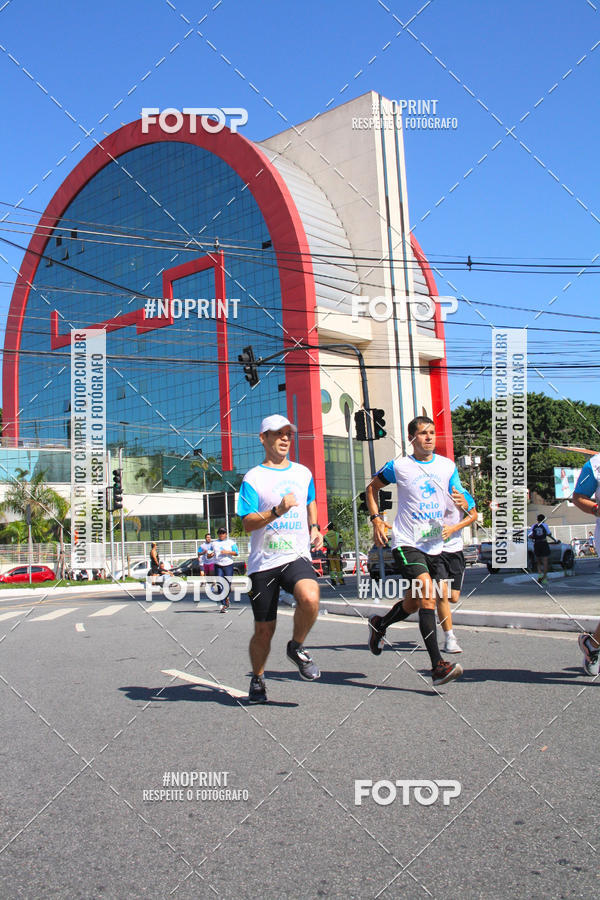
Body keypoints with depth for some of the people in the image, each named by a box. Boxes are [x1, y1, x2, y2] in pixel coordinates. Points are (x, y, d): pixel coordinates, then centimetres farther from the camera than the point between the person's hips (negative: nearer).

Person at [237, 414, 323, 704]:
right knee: (264, 630, 4)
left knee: (310, 598, -30)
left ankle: (297, 648, -1)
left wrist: (314, 527, 14)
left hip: (297, 556, 2)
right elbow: (248, 524, -10)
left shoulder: (303, 473, 12)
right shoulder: (253, 478, -2)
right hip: (264, 561, -2)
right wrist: (277, 511, -26)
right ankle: (257, 680, 31)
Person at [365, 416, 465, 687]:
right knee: (427, 595, -21)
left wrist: (459, 500, -16)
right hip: (406, 542, -5)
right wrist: (376, 519, -1)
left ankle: (379, 625, 44)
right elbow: (373, 487, 11)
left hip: (434, 544, 5)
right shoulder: (398, 466, -3)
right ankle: (437, 666, -20)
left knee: (413, 603, 15)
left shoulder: (447, 466, 7)